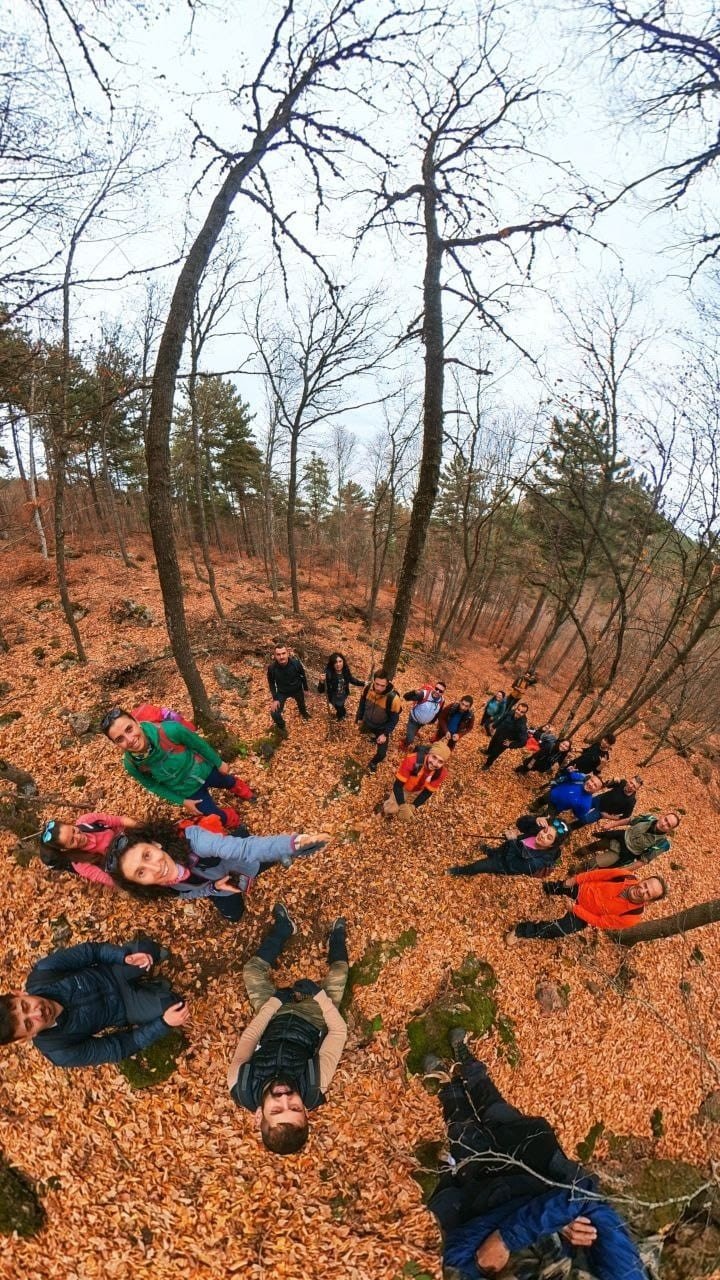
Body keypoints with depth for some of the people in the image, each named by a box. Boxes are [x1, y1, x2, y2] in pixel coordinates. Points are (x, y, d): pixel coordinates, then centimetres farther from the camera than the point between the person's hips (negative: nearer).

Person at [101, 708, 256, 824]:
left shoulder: (169, 730, -40)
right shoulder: (131, 765, -31)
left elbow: (198, 743, -20)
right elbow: (153, 785, -9)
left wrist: (219, 763, -4)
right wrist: (182, 801, -4)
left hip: (204, 769, -1)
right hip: (188, 790, 1)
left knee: (229, 782, 31)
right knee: (220, 817, 19)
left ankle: (239, 788, 68)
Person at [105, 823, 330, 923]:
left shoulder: (191, 839, -45)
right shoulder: (168, 889, -31)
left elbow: (241, 847, -57)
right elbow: (194, 891, -8)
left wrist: (292, 843, -70)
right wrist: (215, 887, -28)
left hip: (238, 865, -2)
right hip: (215, 885, 2)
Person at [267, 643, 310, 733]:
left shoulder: (296, 663, -33)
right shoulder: (272, 667, -33)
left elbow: (303, 675, -11)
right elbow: (271, 683, -12)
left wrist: (305, 689, 1)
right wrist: (275, 699, -15)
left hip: (297, 689, 1)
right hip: (282, 692, -1)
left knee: (301, 703, 29)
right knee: (274, 713, -10)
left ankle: (304, 712, 68)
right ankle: (281, 726, 26)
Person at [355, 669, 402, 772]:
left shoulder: (393, 698, -39)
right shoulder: (368, 688, -27)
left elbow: (394, 719, -22)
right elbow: (362, 703, -5)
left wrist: (385, 734, -21)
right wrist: (359, 717, 7)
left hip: (382, 728, -3)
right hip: (367, 722, 4)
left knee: (381, 753, 5)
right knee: (363, 731, 33)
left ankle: (373, 763, 38)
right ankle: (373, 735, 67)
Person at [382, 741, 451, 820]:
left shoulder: (441, 773, -28)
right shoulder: (412, 760, -40)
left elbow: (428, 792, -17)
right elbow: (397, 785, -32)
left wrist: (413, 806, -29)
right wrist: (403, 806, -40)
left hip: (418, 792, 3)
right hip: (403, 788, -3)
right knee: (390, 811, -7)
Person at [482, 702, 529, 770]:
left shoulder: (522, 725, -38)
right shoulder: (510, 713, -24)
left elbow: (523, 741, -33)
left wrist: (511, 744, -28)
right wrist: (494, 726, 9)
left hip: (504, 742, -4)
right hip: (497, 733, 4)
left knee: (494, 753, 19)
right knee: (491, 744, 34)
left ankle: (488, 764, 51)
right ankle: (488, 752, 70)